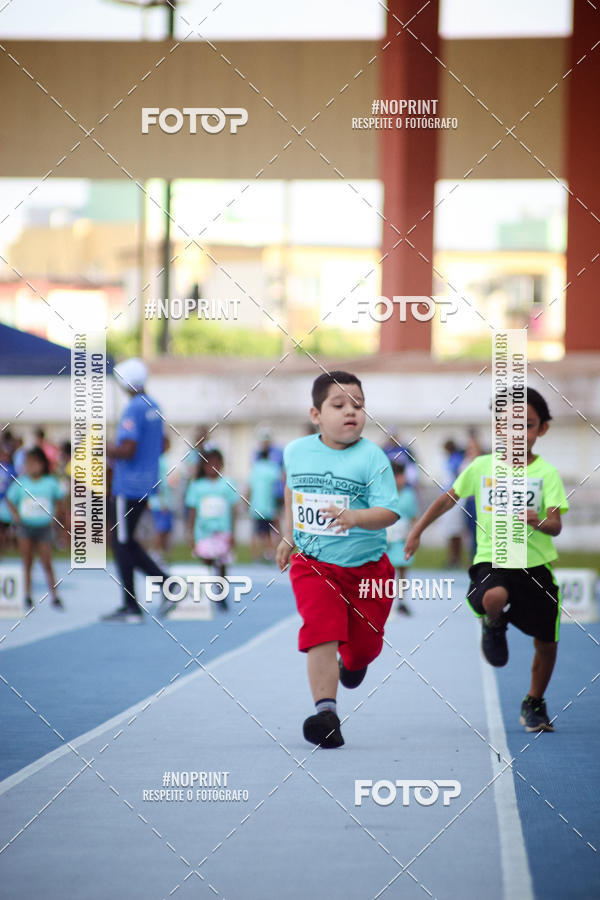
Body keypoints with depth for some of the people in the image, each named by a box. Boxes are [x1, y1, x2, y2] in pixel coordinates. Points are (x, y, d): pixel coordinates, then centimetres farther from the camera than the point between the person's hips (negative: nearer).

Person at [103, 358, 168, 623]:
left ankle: (131, 607, 2)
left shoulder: (133, 409, -18)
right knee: (126, 541, 17)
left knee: (121, 543, -1)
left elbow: (127, 450, -25)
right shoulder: (154, 407, 11)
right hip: (146, 484, 9)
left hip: (127, 487, -9)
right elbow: (161, 446, 20)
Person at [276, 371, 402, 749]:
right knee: (321, 634, -20)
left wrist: (355, 518, -38)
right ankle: (326, 712, -25)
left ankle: (354, 662, 51)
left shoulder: (372, 457, -13)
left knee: (363, 644, 13)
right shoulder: (296, 451, -1)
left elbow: (389, 512, -20)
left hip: (365, 567, -1)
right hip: (313, 565, 1)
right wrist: (289, 533, 22)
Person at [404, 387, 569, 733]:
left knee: (546, 642, 6)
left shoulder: (547, 474, -2)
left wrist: (539, 522, -33)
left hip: (535, 565, 1)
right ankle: (494, 625, 2)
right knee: (494, 597, -36)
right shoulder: (482, 466, 4)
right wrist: (418, 530, 19)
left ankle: (534, 703, 34)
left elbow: (556, 525, -11)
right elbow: (449, 498, 18)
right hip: (491, 560, -1)